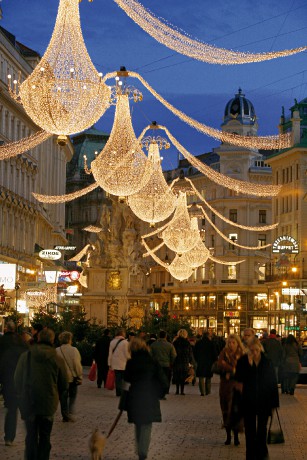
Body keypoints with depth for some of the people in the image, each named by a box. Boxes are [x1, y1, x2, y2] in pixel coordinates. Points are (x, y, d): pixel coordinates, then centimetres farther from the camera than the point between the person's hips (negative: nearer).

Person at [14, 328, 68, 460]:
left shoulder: (26, 356, -6)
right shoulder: (58, 359, -7)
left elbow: (17, 379, 1)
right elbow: (64, 384, 0)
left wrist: (22, 395, 17)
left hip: (29, 404, 0)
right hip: (48, 404, 0)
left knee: (31, 436, 10)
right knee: (45, 437, 12)